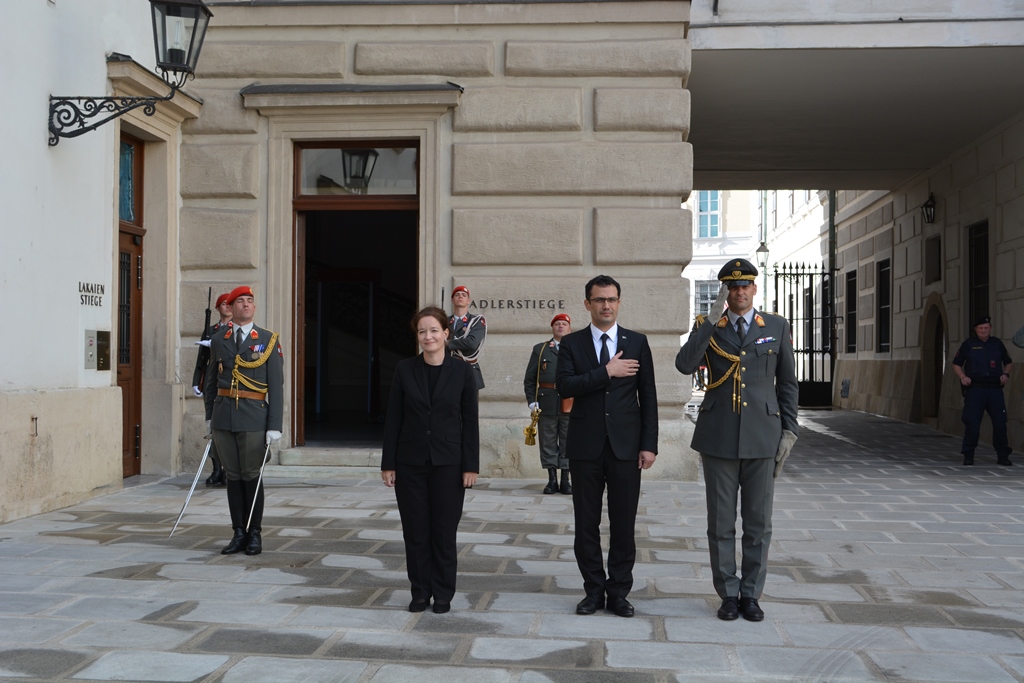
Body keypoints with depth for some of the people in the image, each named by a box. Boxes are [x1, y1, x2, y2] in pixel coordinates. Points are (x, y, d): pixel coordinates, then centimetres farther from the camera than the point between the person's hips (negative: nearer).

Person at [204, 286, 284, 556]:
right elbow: (211, 382, 17)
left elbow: (276, 386, -2)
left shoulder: (269, 340, 1)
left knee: (251, 476, 1)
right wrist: (210, 416, 13)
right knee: (233, 476, 7)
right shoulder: (218, 341, 9)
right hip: (223, 417, 3)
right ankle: (239, 534, 15)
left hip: (254, 418, -3)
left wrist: (274, 426, -8)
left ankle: (255, 534, 12)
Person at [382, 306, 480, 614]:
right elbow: (393, 418, 3)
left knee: (444, 530, 4)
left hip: (448, 462, -1)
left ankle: (443, 593, 16)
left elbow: (470, 421, -1)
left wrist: (471, 466, -5)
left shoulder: (462, 371, -1)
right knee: (415, 530, 6)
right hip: (410, 462, 1)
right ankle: (420, 591, 19)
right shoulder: (404, 369, 2)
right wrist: (388, 463, 0)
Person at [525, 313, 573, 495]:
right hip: (546, 404, 0)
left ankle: (565, 480, 9)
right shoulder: (540, 350, 12)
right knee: (548, 443, 2)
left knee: (568, 442, 2)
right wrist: (532, 401, -2)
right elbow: (529, 378, 9)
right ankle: (552, 480, 8)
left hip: (571, 404, 0)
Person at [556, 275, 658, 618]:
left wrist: (649, 444, -2)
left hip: (625, 446, 0)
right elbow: (564, 386, -11)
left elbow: (648, 396, 4)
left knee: (624, 524, 3)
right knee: (586, 523, 6)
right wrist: (607, 372, -16)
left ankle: (619, 592, 15)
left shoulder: (637, 342, 6)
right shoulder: (571, 343, 5)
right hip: (585, 447, 0)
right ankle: (594, 590, 19)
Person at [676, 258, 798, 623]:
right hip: (719, 438, 0)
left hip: (762, 438, 0)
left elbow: (788, 382, 9)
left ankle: (751, 594, 18)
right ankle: (729, 594, 17)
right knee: (721, 523, 5)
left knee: (758, 523, 6)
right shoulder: (707, 327, 4)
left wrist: (789, 429, 2)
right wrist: (712, 319, -18)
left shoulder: (777, 326, 6)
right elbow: (684, 365, -14)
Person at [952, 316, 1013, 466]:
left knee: (1000, 423, 1)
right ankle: (968, 456, 8)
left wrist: (1006, 374, 1)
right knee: (972, 424, -3)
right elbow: (956, 364, 8)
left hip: (995, 389, 2)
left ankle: (1003, 455, 13)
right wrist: (963, 377, -9)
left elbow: (1009, 363, 20)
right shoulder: (968, 344, 4)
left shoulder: (997, 343, 10)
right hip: (975, 389, -2)